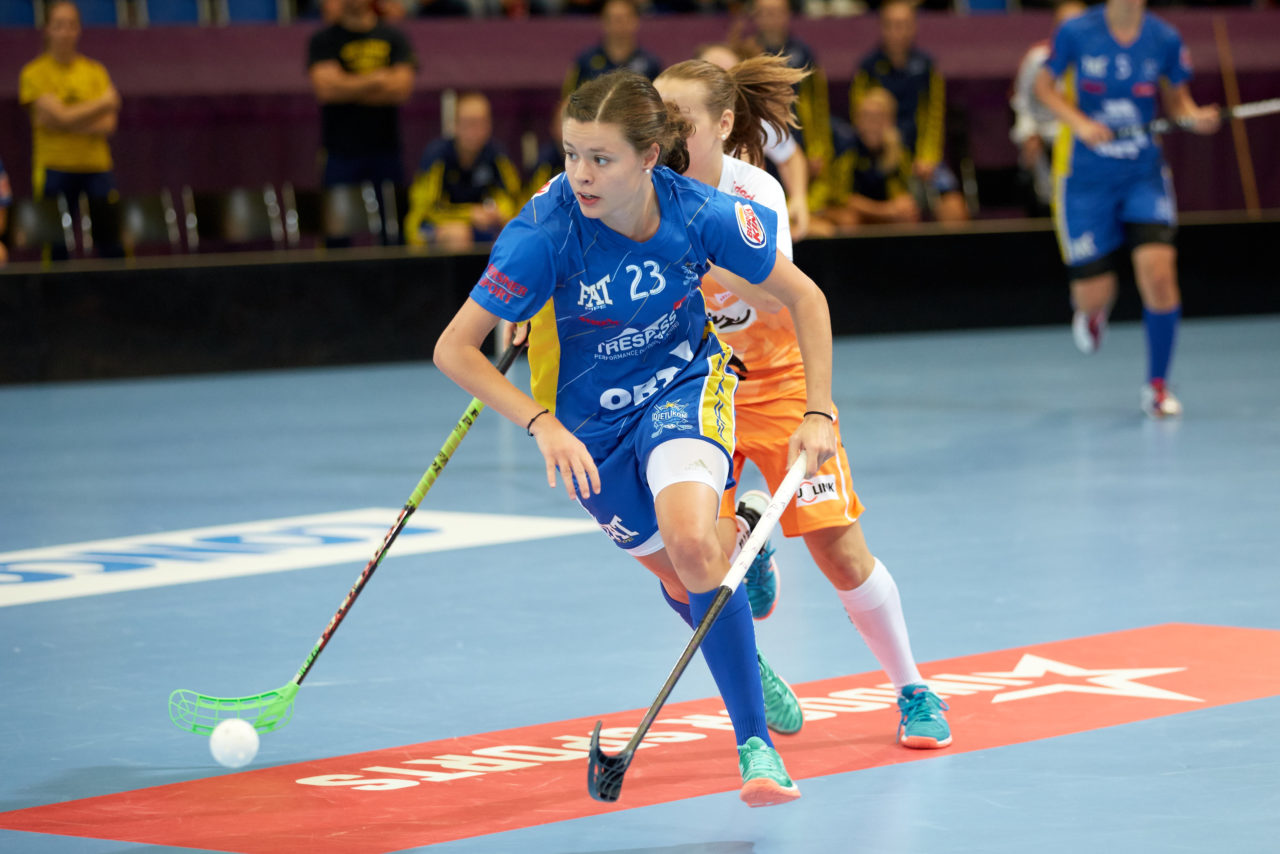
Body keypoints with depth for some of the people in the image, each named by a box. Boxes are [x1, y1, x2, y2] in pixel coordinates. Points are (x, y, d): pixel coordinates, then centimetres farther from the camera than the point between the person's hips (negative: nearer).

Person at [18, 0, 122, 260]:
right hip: (54, 167, -3)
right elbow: (61, 116, -12)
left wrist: (65, 123, -12)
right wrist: (105, 102, -2)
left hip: (97, 166, 3)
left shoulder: (95, 71, 10)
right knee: (56, 250, -5)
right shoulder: (34, 73, 0)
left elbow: (108, 124, 0)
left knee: (112, 244, -4)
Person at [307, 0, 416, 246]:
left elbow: (402, 87, -5)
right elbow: (325, 88, -11)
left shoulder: (393, 38, 7)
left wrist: (349, 87, -6)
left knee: (393, 231, 0)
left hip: (386, 150, 1)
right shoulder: (323, 41, 4)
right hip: (340, 152, -1)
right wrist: (377, 80, -5)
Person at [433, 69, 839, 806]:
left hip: (686, 384, -1)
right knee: (686, 583, 7)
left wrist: (819, 413, -13)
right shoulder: (546, 231, -28)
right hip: (591, 426, 1)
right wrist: (543, 426, -34)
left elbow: (803, 296, -8)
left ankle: (757, 747, -20)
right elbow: (454, 349, -24)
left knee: (693, 544, -27)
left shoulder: (702, 213, -23)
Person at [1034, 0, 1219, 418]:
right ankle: (1092, 311, 43)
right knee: (1094, 296, 0)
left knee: (1158, 270, -20)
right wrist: (1079, 122, -14)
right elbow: (1043, 85, 3)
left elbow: (1178, 98, 8)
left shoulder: (1165, 39, -5)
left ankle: (1157, 385, -1)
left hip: (1144, 172, 1)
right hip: (1086, 177, -1)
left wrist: (1195, 116, -15)